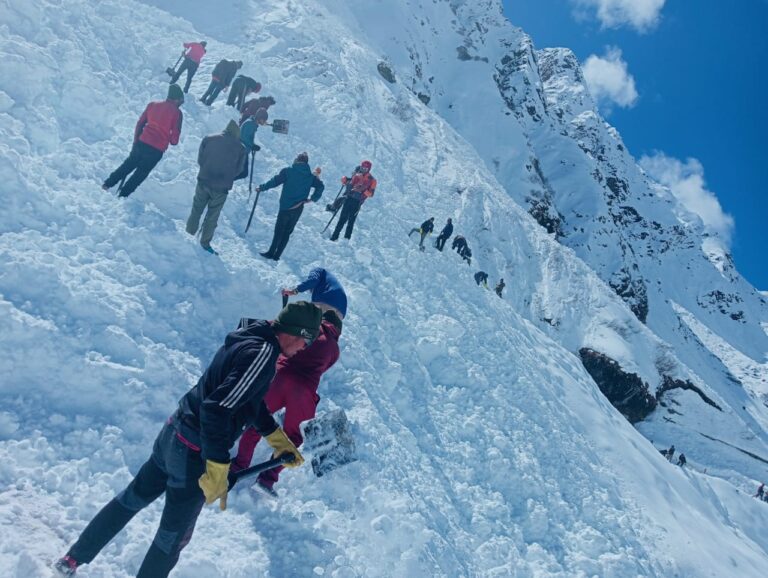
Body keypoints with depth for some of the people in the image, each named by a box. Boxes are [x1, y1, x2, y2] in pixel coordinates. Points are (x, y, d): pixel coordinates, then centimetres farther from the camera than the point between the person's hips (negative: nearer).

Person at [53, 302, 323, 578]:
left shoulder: (248, 338, 6)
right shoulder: (263, 353, -24)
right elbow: (217, 409, -31)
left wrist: (279, 440, 21)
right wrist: (218, 470, -26)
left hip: (174, 432, 9)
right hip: (195, 454, -9)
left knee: (132, 499, 26)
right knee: (172, 538, 13)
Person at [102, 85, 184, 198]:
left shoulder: (153, 105, 8)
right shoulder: (177, 113, -6)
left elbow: (140, 124, 10)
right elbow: (175, 136, -9)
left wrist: (136, 140, 18)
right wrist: (173, 141, 13)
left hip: (142, 143, 4)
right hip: (157, 150, -4)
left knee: (129, 164, 26)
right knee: (141, 172, 11)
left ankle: (108, 183, 28)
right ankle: (123, 194, 13)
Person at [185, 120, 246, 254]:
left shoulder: (209, 139, -2)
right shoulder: (241, 148, -5)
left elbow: (200, 159, 1)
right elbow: (238, 170, 2)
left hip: (204, 182, 1)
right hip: (222, 188, -1)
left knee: (196, 210, 19)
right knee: (212, 217, 12)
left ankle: (189, 233, 27)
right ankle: (205, 243, 18)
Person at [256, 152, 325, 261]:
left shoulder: (288, 171, -6)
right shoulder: (310, 176, 4)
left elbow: (275, 181, -7)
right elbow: (320, 186, -2)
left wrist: (261, 188, 4)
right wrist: (313, 199, 6)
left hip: (285, 207, -3)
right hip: (298, 209, 3)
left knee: (279, 230, 7)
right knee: (287, 232, 11)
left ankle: (271, 252, 5)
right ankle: (277, 255, 12)